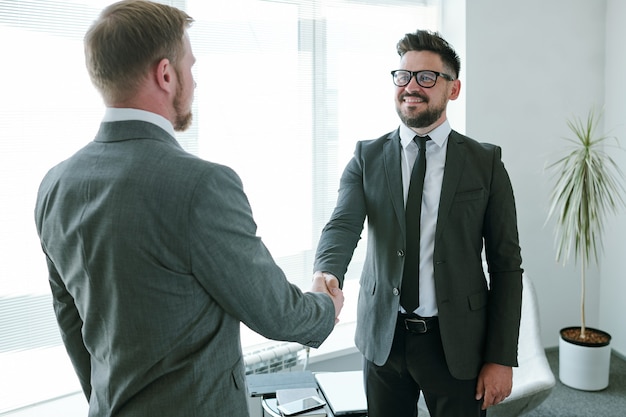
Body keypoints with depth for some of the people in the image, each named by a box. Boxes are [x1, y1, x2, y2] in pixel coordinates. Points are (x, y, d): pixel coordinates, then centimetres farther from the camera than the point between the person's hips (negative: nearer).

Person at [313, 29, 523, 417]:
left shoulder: (486, 162, -3)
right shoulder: (367, 157, 1)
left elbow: (506, 264, -2)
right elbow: (343, 225, -14)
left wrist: (502, 357, -5)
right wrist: (328, 274, -37)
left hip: (457, 342, -1)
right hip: (384, 337, 2)